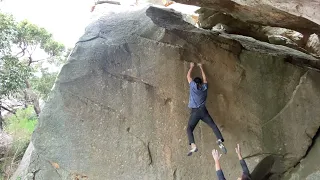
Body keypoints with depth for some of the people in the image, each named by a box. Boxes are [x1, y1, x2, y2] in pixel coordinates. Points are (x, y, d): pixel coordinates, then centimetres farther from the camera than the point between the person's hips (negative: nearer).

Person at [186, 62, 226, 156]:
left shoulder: (193, 86, 5)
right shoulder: (204, 87, 12)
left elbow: (188, 76, 19)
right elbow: (204, 78, 30)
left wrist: (191, 67, 32)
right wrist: (201, 68, 40)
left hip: (195, 111, -3)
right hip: (203, 110, 3)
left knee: (189, 129, -4)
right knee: (213, 125, 7)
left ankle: (193, 145, -27)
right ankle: (220, 140, -17)